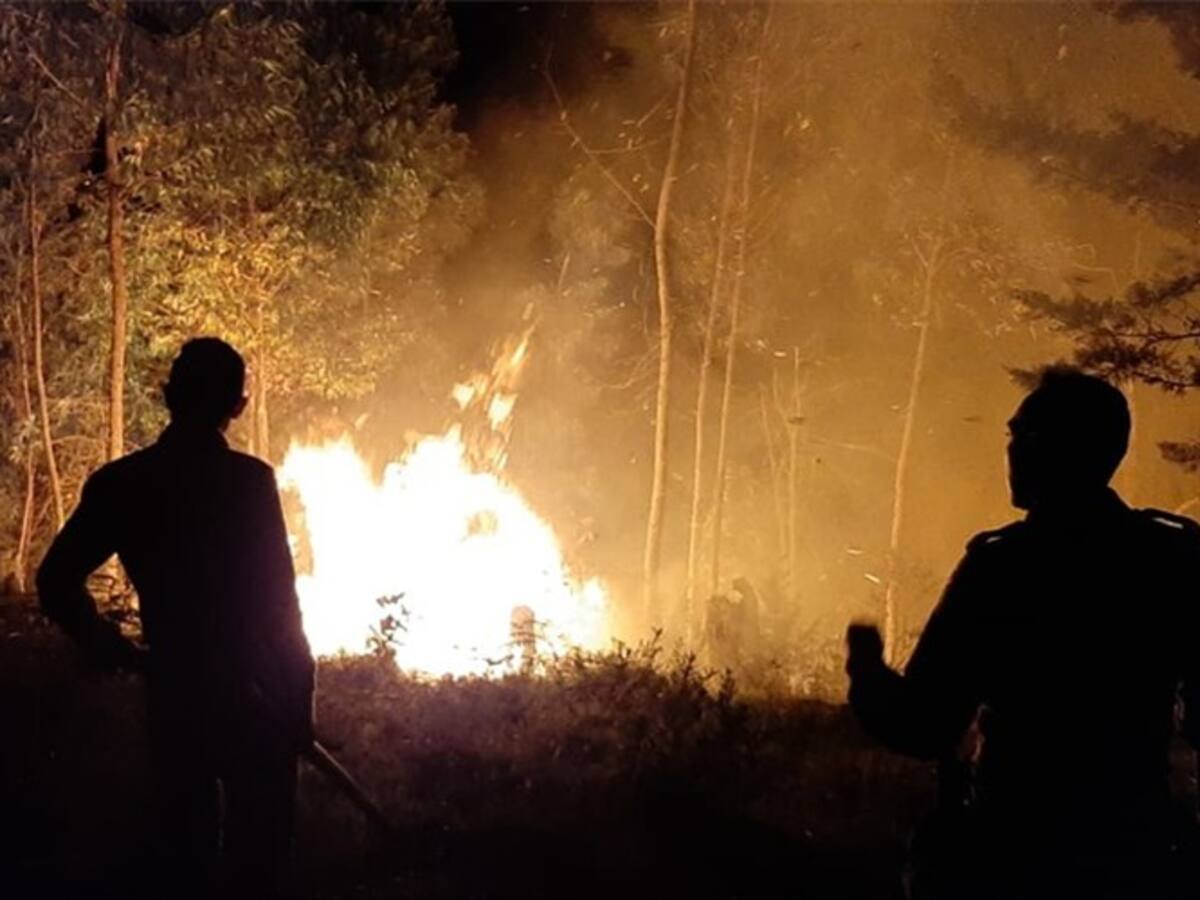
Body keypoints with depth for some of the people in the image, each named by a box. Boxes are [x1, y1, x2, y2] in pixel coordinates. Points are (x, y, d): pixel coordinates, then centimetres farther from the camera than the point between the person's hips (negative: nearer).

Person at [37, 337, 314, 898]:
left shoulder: (118, 484, -2)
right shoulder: (249, 481, -15)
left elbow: (58, 583, 2)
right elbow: (277, 600, -15)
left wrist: (114, 649, 14)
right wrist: (298, 699, -6)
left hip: (172, 694, 4)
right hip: (251, 696, -4)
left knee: (184, 846, 17)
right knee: (256, 849, 11)